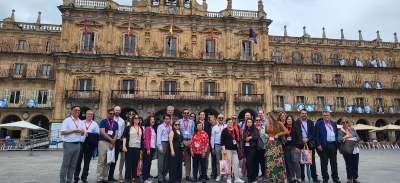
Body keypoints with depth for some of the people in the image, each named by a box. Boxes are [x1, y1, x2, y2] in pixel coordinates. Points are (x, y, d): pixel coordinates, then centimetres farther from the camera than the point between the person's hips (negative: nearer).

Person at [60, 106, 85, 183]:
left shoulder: (80, 122, 14)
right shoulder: (67, 120, -5)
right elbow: (62, 132, -13)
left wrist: (82, 131, -4)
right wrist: (74, 131, -15)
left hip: (77, 145, 6)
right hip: (69, 144, -6)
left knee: (73, 165, 11)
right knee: (65, 164, 2)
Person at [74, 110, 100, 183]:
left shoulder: (95, 124, 5)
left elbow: (97, 134, -3)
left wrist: (89, 135, -15)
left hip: (89, 145, 0)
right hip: (80, 143, 0)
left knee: (86, 162, 8)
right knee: (78, 161, 6)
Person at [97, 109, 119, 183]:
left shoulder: (116, 123, 11)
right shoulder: (103, 121, -3)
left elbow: (116, 134, 7)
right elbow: (102, 132, -12)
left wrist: (112, 143, -6)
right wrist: (111, 140, -10)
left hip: (112, 144, 5)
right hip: (103, 142, -4)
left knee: (108, 162, 8)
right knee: (101, 162, -3)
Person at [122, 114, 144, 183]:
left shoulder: (141, 128, 13)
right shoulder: (128, 127, 1)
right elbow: (124, 137, -5)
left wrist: (141, 149, 12)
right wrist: (124, 146, -16)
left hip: (138, 148, 4)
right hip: (129, 147, -4)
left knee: (135, 163, 6)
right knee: (128, 163, -2)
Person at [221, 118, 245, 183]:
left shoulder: (234, 130, 14)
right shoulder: (224, 130, -4)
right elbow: (222, 141, -9)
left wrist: (238, 147, 17)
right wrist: (224, 149, -16)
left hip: (234, 149, 6)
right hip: (228, 149, -6)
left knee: (236, 163, 2)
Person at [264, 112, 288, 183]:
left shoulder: (278, 123, -4)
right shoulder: (267, 125, 5)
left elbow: (286, 131, -5)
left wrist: (278, 134, -13)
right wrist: (265, 134, -4)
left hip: (277, 144, -3)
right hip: (269, 144, 3)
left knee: (277, 161, 3)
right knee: (270, 161, 2)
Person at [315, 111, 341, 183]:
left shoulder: (334, 123, 13)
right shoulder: (319, 123, -1)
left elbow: (336, 134, 16)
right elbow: (317, 135, -5)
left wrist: (337, 144, 9)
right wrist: (318, 145, -13)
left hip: (333, 145, 4)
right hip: (324, 145, -4)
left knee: (334, 162, 10)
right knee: (324, 163, 4)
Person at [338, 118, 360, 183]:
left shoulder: (352, 129, 13)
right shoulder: (340, 132, 0)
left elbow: (358, 138, 8)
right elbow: (339, 140, -13)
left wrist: (354, 138, -11)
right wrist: (345, 137, -26)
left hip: (355, 149, 4)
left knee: (355, 164, 6)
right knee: (349, 165, -1)